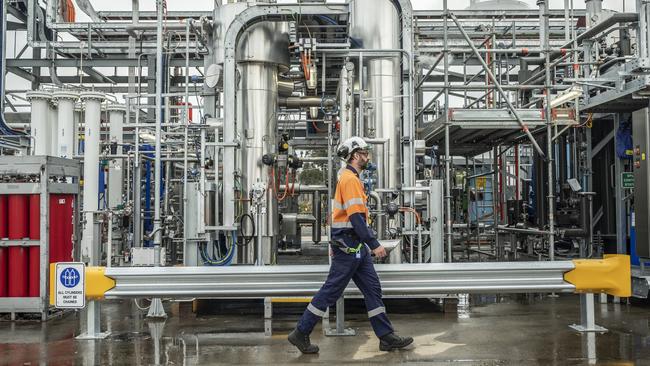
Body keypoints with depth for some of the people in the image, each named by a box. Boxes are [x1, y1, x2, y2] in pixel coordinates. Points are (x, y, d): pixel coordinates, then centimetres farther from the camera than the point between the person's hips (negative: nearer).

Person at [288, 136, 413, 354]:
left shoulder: (350, 178, 17)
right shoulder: (350, 179, -15)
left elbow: (341, 213, 21)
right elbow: (356, 217, -23)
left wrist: (336, 243, 24)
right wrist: (374, 244, -23)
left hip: (355, 246, 10)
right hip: (348, 245, -10)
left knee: (373, 288, 9)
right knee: (331, 291, -3)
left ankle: (386, 337, 14)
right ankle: (301, 334, 6)